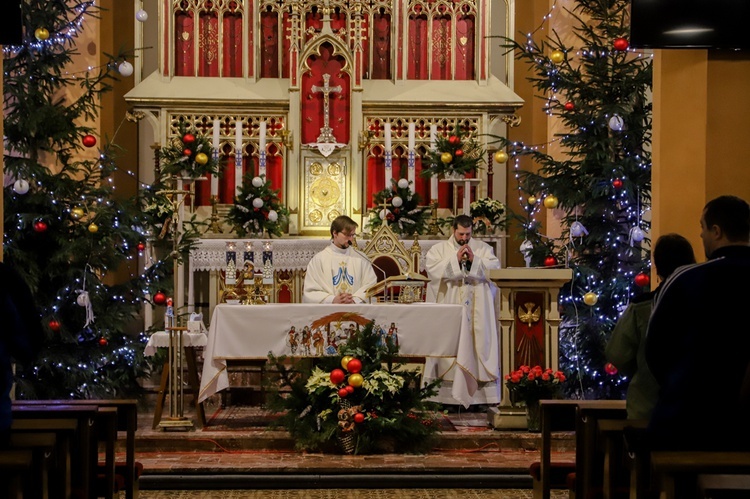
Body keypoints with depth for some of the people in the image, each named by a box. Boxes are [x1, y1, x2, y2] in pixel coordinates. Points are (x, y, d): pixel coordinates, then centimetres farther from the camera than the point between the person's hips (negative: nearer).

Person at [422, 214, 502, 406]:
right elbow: (432, 270, -7)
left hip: (477, 312, 1)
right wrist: (455, 260, -12)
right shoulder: (438, 249, 8)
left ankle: (480, 394, -3)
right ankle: (449, 396, -5)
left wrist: (474, 260, -12)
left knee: (479, 346, -4)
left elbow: (495, 268, 0)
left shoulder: (483, 248, 12)